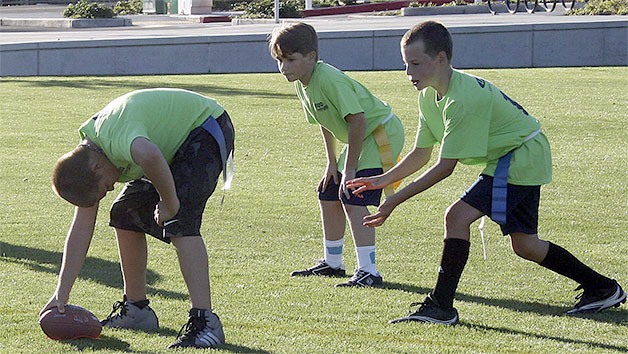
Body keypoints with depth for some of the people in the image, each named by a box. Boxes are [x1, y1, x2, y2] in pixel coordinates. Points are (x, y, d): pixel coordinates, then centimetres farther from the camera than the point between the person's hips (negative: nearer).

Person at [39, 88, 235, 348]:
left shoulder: (114, 138, -33)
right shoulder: (85, 161, -5)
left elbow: (149, 156, -57)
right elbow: (81, 227, -3)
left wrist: (170, 202, -38)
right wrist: (61, 294, -5)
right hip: (176, 145, 9)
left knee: (179, 223, -25)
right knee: (124, 215, 8)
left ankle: (204, 322, -31)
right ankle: (136, 309, 19)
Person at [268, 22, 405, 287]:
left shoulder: (329, 79, -28)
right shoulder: (302, 83, 1)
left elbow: (357, 120, -31)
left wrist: (349, 168, -25)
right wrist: (332, 163, 10)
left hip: (382, 133, -10)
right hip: (360, 138, 10)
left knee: (353, 199, -21)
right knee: (328, 195, 15)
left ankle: (368, 270, -23)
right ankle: (332, 263, 30)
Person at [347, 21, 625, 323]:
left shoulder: (463, 99, -28)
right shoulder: (429, 96, 1)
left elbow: (445, 167, -27)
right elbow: (421, 153, 10)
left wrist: (395, 201, -26)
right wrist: (384, 179, -3)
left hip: (521, 156, -10)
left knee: (457, 216, -19)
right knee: (524, 244, 14)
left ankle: (440, 306, -15)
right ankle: (602, 289, 25)